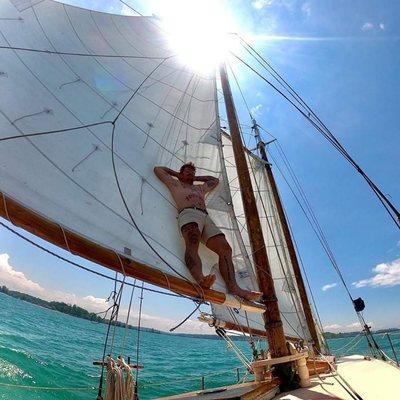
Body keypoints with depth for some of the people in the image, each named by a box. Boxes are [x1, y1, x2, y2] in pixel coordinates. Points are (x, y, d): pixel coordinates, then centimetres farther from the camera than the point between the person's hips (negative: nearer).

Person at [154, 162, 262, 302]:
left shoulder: (200, 188, 45)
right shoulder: (175, 183, 33)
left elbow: (215, 180, 60)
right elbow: (158, 169, 39)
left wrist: (196, 178, 55)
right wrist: (175, 173, 48)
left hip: (206, 217, 6)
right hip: (188, 213, -5)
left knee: (225, 248, -18)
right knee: (192, 243, -38)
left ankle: (233, 287, -30)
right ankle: (200, 279, -61)